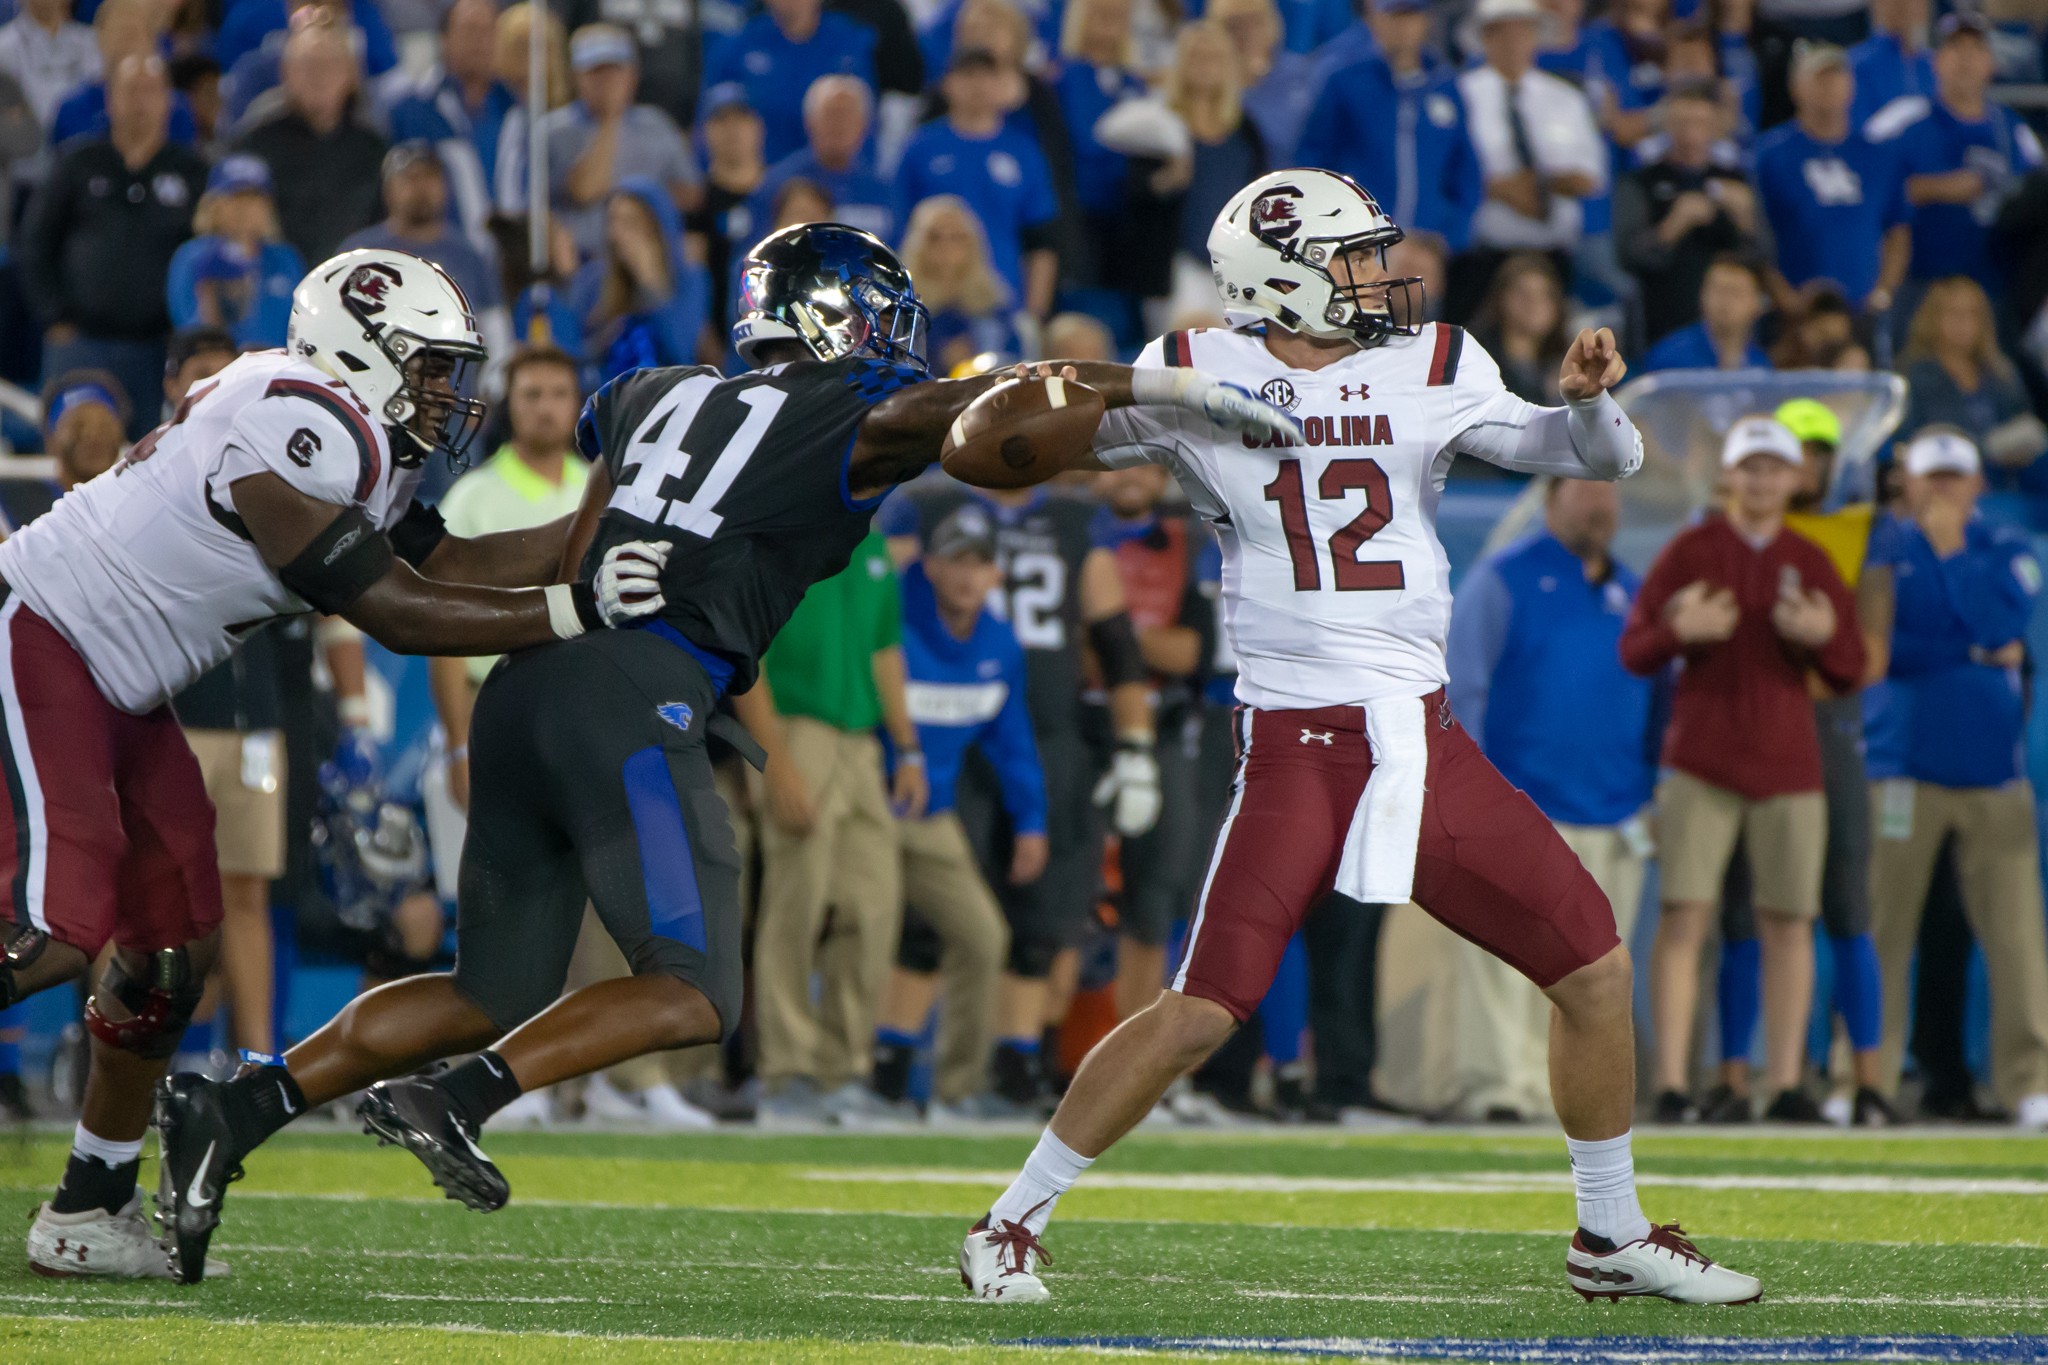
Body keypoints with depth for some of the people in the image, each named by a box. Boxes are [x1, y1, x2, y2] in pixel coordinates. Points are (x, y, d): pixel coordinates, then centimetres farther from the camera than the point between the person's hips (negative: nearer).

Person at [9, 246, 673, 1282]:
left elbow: (450, 562, 13)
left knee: (175, 943, 10)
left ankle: (91, 1212, 19)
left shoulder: (353, 438, 9)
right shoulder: (296, 430, -23)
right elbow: (392, 612, -22)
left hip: (112, 689, 11)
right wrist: (576, 610, -22)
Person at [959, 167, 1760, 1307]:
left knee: (1596, 968, 4)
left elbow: (1598, 458, 10)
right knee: (1202, 1012, -13)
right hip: (1295, 744, -4)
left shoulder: (1430, 373, 7)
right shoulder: (1197, 381, 1)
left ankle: (1613, 1238, 21)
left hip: (1424, 742, 4)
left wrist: (1591, 401, -13)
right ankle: (1012, 1223, 0)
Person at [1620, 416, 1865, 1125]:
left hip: (1788, 767, 2)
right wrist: (1679, 629, -18)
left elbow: (1851, 673, 9)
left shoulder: (1811, 563, 10)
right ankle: (1672, 1083, -9)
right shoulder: (1689, 552, 4)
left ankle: (1785, 1084, 4)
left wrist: (1823, 635, -13)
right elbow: (1633, 652, 3)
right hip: (1700, 766, -2)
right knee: (1684, 918, -9)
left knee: (1788, 925, 0)